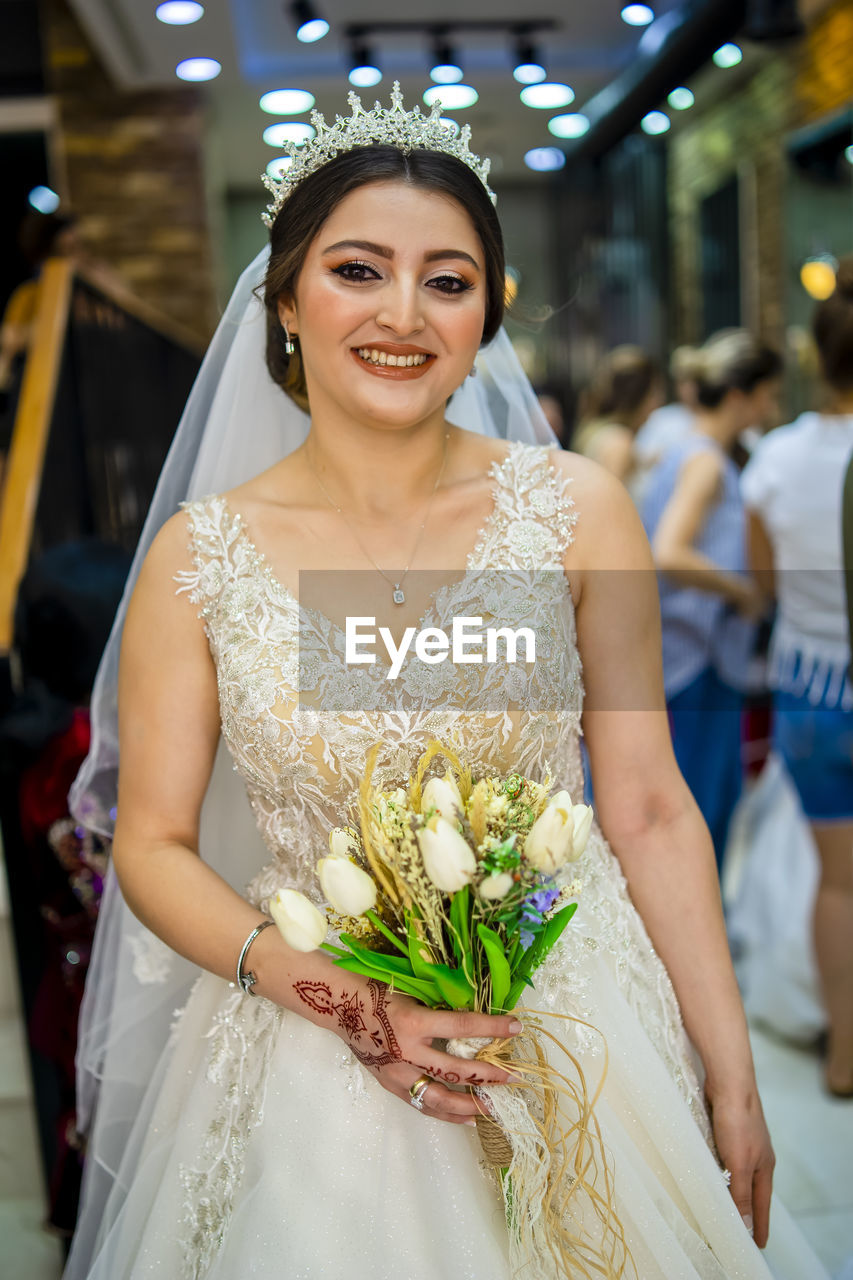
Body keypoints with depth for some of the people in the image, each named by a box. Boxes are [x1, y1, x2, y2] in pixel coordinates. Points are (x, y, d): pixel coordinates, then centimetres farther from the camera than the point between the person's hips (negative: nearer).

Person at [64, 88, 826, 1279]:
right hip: (308, 1063, 0)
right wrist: (334, 993, -17)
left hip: (580, 1032, 1)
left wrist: (733, 1082, -2)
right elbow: (154, 844, -3)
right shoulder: (199, 555, -8)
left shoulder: (576, 510, -9)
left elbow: (650, 813, -5)